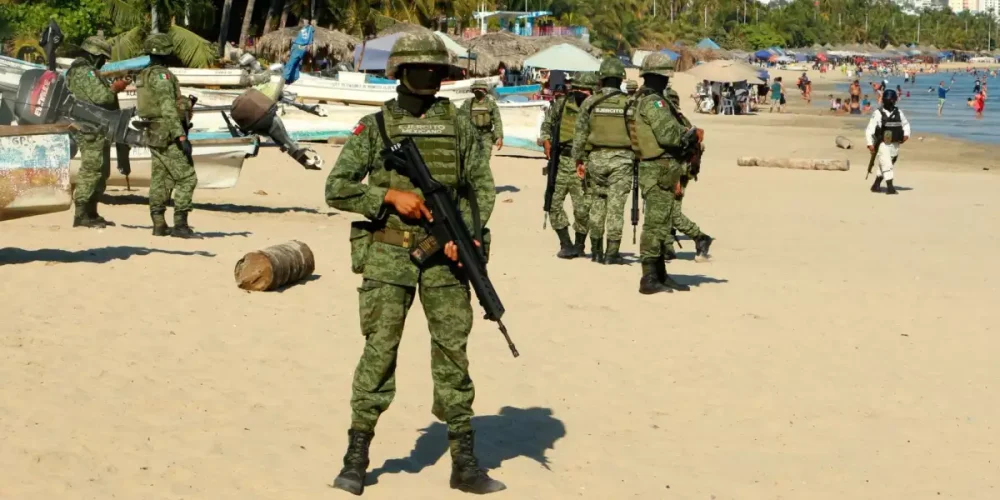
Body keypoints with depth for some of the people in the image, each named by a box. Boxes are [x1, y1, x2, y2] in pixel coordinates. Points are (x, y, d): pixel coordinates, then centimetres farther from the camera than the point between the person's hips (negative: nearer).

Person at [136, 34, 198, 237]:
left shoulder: (144, 75, 14)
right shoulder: (161, 75, -16)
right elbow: (168, 109, -23)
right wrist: (182, 137, -25)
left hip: (154, 135, 10)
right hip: (168, 136, -10)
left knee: (160, 181, 11)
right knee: (186, 178, -8)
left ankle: (159, 224, 11)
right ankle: (180, 224, -13)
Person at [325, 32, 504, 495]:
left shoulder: (457, 124, 7)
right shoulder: (374, 127, 1)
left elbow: (482, 186, 8)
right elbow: (337, 188, -2)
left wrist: (467, 231, -9)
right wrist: (391, 196, -14)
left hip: (445, 253, 2)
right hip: (389, 254, -2)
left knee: (452, 350, 3)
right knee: (380, 348, -4)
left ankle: (465, 465, 8)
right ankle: (356, 458, 6)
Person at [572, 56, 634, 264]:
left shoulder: (590, 102, -2)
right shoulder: (629, 104, -2)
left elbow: (580, 134, 1)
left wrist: (579, 160, 8)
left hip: (596, 157, 1)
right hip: (621, 159, -1)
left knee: (597, 203, 12)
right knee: (616, 204, 0)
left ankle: (596, 251, 17)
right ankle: (612, 253, -2)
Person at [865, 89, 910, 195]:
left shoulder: (898, 112, 5)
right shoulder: (878, 114, -9)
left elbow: (905, 124, 23)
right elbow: (869, 130, -11)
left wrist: (906, 134, 5)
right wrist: (870, 144, -19)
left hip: (895, 144, 5)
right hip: (882, 144, -5)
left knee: (883, 166, 13)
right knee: (887, 165, -14)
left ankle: (876, 185, 26)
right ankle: (890, 187, -13)